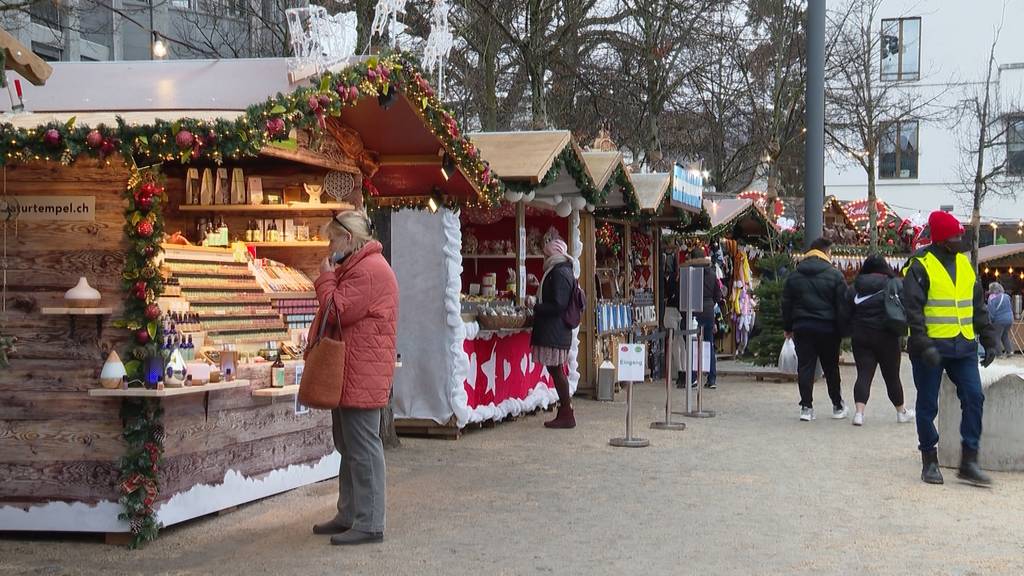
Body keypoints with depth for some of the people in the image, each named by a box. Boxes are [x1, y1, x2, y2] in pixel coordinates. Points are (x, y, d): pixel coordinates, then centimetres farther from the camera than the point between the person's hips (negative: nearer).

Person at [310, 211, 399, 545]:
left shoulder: (369, 270, -16)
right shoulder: (355, 267, 21)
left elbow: (337, 311, -20)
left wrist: (325, 278, -8)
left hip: (362, 376, -11)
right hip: (349, 373, 11)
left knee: (362, 448, -7)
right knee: (348, 446, 16)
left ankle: (369, 524, -3)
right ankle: (348, 516, 24)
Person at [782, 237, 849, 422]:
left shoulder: (794, 275, 6)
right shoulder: (835, 275, -5)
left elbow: (786, 304, 8)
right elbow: (842, 306, -6)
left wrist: (788, 328, 14)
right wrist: (841, 331, -1)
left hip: (802, 328, 2)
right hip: (827, 328, -2)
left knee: (805, 367, 3)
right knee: (831, 368, 11)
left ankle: (806, 407, -1)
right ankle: (838, 406, 21)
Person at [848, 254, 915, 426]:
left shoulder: (855, 287, 7)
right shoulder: (895, 284, -1)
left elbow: (847, 313, 6)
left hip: (860, 337, 2)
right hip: (886, 337, -2)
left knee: (863, 374, 0)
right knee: (892, 376, 10)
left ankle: (859, 412, -17)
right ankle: (901, 412, 26)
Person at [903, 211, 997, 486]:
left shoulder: (965, 264, 12)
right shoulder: (920, 266, -7)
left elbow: (978, 306, 19)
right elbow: (913, 310, -13)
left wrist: (989, 340, 14)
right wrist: (924, 346, -23)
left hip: (963, 346, 5)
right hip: (931, 347, -5)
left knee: (974, 399, -3)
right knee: (928, 406, 3)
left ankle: (969, 462, 4)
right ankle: (929, 462, 16)